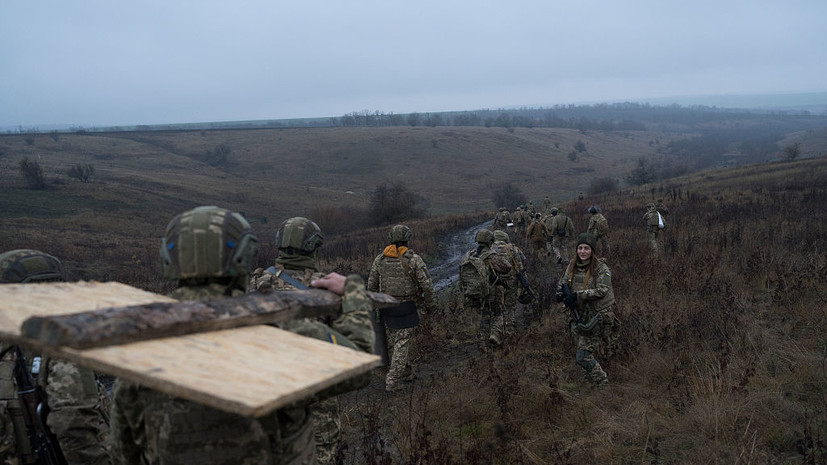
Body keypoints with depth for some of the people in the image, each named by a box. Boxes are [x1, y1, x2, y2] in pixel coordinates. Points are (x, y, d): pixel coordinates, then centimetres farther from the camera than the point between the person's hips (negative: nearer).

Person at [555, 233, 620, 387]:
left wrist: (577, 295, -27)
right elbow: (562, 282, 13)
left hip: (598, 316, -7)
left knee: (583, 357, -10)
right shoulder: (573, 266, 5)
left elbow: (602, 290, -21)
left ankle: (602, 383, 8)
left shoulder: (601, 268, -12)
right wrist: (561, 293, -10)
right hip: (581, 315, 7)